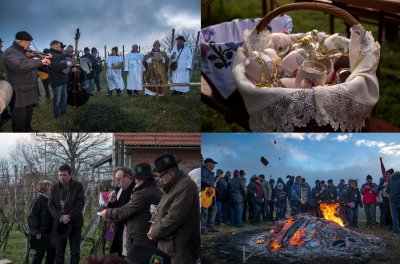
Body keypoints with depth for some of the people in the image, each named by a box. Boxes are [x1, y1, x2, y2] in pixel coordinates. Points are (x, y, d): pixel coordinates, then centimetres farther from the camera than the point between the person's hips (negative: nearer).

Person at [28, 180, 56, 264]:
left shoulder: (49, 201, 12)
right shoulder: (38, 200, -13)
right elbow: (32, 217, -17)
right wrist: (36, 232, -21)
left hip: (48, 233, 9)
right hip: (40, 233, -9)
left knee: (52, 252, 12)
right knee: (40, 253, -6)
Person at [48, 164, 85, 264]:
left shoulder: (78, 186, -1)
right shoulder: (55, 188, 7)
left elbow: (80, 203, -9)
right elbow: (51, 205, 3)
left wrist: (69, 217, -17)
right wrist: (61, 217, -14)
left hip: (75, 224, -2)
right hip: (60, 224, 2)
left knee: (75, 252, 1)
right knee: (59, 253, 3)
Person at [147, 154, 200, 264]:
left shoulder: (186, 186, -18)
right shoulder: (173, 186, 16)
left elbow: (173, 217, -22)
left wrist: (154, 232, -10)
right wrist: (154, 227, 5)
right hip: (168, 247, 10)